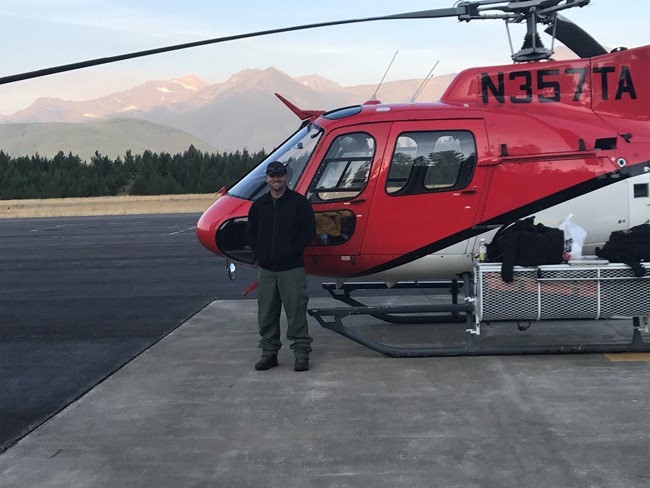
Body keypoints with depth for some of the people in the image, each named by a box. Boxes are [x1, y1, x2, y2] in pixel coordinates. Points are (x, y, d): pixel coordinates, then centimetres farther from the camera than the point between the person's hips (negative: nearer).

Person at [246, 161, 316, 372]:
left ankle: (301, 353, 4)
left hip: (292, 268, -4)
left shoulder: (299, 202, -2)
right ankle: (269, 353, 19)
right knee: (266, 314, 9)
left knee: (296, 312, -4)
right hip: (266, 269, 5)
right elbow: (250, 232, 18)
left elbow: (309, 232, -5)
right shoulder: (259, 205, 11)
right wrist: (259, 253, 3)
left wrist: (291, 251, -12)